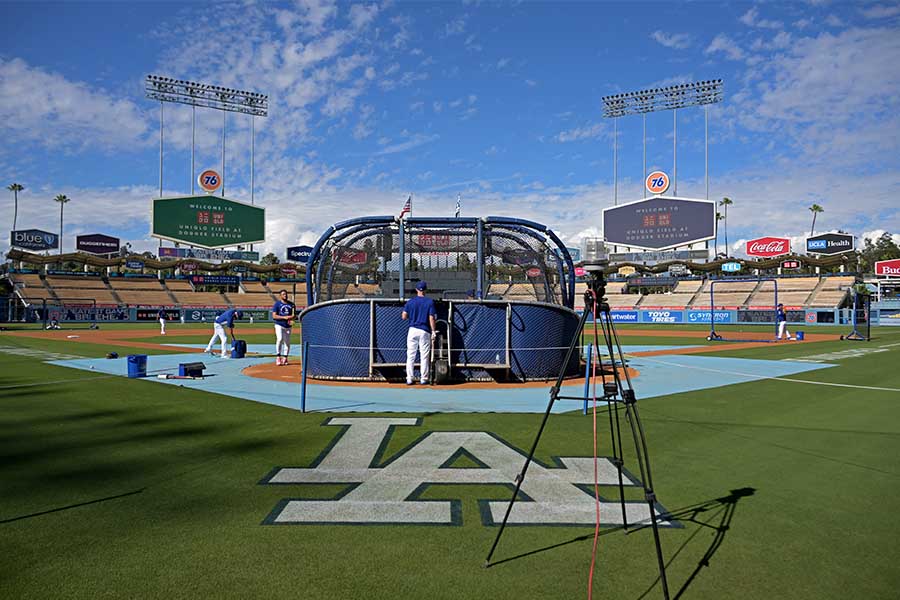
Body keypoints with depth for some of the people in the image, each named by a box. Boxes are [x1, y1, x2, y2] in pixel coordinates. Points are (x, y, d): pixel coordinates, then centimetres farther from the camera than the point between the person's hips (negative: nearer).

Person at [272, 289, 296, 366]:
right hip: (279, 325, -4)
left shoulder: (291, 304, 12)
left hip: (288, 326, 4)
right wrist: (284, 317, -18)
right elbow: (274, 316, -6)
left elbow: (294, 315, 14)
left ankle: (285, 358, 17)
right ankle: (278, 357, -14)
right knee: (279, 339, -22)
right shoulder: (277, 303, 0)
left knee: (287, 342, 4)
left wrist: (291, 317, -9)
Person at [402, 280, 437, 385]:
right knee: (424, 356, 6)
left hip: (412, 330, 1)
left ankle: (410, 378, 5)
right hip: (425, 331, -1)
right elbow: (431, 318, -8)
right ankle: (423, 378, 9)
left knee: (410, 355, 6)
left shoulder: (410, 301, 0)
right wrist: (433, 331, -1)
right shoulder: (430, 302, -4)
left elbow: (404, 317, 0)